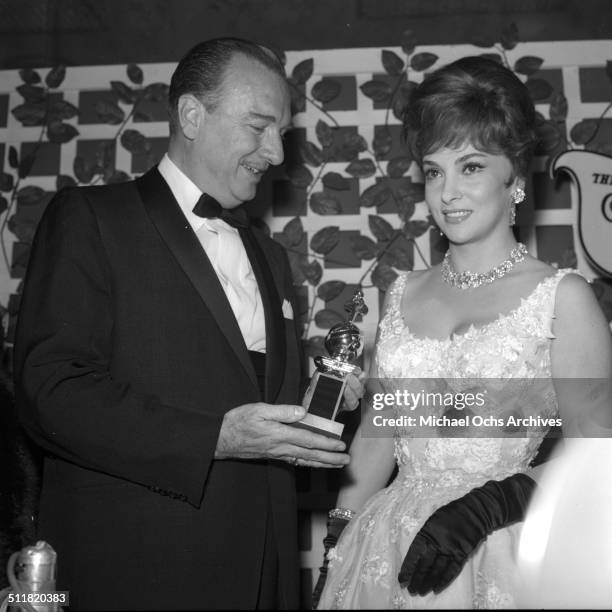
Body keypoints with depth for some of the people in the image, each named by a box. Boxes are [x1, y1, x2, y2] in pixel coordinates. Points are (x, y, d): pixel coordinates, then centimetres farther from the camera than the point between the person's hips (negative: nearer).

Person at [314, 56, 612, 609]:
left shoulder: (563, 297, -8)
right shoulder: (405, 294, 5)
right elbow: (378, 433, 10)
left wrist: (490, 505, -22)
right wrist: (338, 543, 7)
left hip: (502, 562, -4)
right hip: (389, 552, 4)